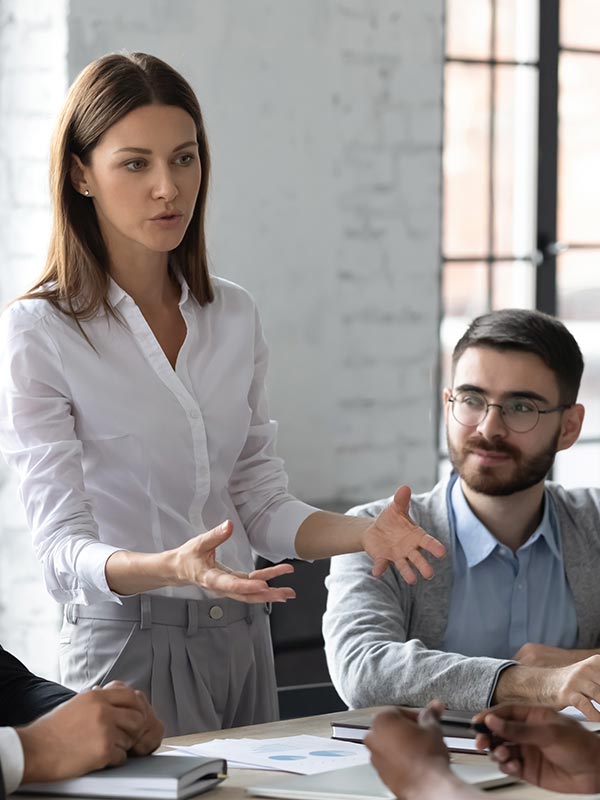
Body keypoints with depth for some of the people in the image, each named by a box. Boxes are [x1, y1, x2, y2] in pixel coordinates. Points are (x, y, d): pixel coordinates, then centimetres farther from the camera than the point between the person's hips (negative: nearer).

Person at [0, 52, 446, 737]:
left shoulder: (234, 317, 7)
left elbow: (260, 506, 10)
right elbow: (63, 551, -17)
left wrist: (362, 532, -8)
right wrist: (171, 568, -36)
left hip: (242, 644, 6)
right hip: (129, 646, -5)